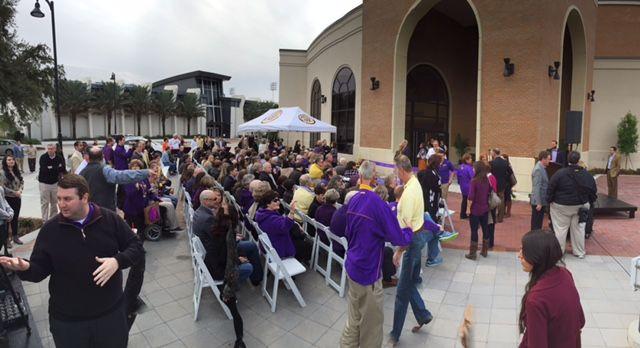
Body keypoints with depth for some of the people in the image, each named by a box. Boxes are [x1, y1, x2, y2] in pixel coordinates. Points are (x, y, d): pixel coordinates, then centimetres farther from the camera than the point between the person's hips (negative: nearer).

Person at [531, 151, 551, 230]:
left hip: (542, 201, 9)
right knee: (536, 224, -1)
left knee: (538, 223, 15)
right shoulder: (538, 169, -17)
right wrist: (539, 203, -23)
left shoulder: (542, 168, 11)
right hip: (538, 202, -9)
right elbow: (536, 187, -22)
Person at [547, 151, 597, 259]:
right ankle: (580, 252, 27)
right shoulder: (587, 175, -3)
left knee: (560, 229, 5)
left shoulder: (560, 173, -18)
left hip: (561, 206, -4)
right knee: (579, 229, 15)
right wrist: (589, 202, 19)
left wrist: (550, 200, 1)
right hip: (581, 206, 4)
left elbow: (550, 189, -12)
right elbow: (593, 192, 6)